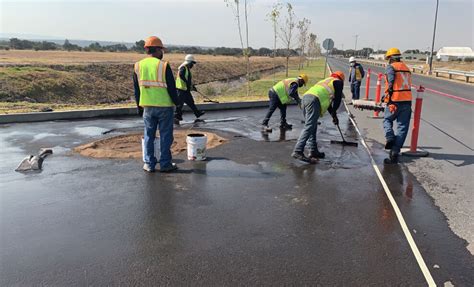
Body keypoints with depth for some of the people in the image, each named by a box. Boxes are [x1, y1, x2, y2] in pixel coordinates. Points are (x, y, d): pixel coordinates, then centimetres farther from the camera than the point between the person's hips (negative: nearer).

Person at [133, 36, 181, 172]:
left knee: (149, 135, 13)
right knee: (165, 136, 6)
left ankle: (149, 164, 17)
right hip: (165, 106, -4)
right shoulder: (164, 66, -11)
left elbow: (136, 89, 10)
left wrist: (139, 106, 19)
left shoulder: (138, 66, 4)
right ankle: (165, 164, 11)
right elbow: (172, 88, -9)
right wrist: (177, 103, 3)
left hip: (147, 107, 4)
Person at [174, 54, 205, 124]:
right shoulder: (183, 68, -12)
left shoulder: (187, 69, 20)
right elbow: (181, 75, -30)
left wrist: (192, 86, 27)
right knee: (180, 103, -7)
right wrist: (187, 83, -27)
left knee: (190, 102, 19)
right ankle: (176, 117, -2)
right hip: (181, 89, -10)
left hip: (186, 90, 10)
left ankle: (197, 113, 30)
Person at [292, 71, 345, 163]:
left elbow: (327, 100, 41)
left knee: (312, 127, 15)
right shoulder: (338, 82, 16)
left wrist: (333, 115, 41)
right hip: (314, 101, -8)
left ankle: (313, 151, 18)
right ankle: (298, 151, -22)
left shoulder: (327, 80, 39)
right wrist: (334, 114, 20)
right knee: (309, 127, -14)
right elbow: (337, 99, 8)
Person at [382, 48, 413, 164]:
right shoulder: (406, 68, 20)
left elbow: (391, 81, -16)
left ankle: (390, 138, -7)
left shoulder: (390, 67, -1)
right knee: (402, 127, 5)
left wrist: (387, 94, -9)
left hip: (395, 101, -5)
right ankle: (395, 152, 2)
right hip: (407, 101, 5)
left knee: (387, 120, 18)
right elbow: (407, 85, 18)